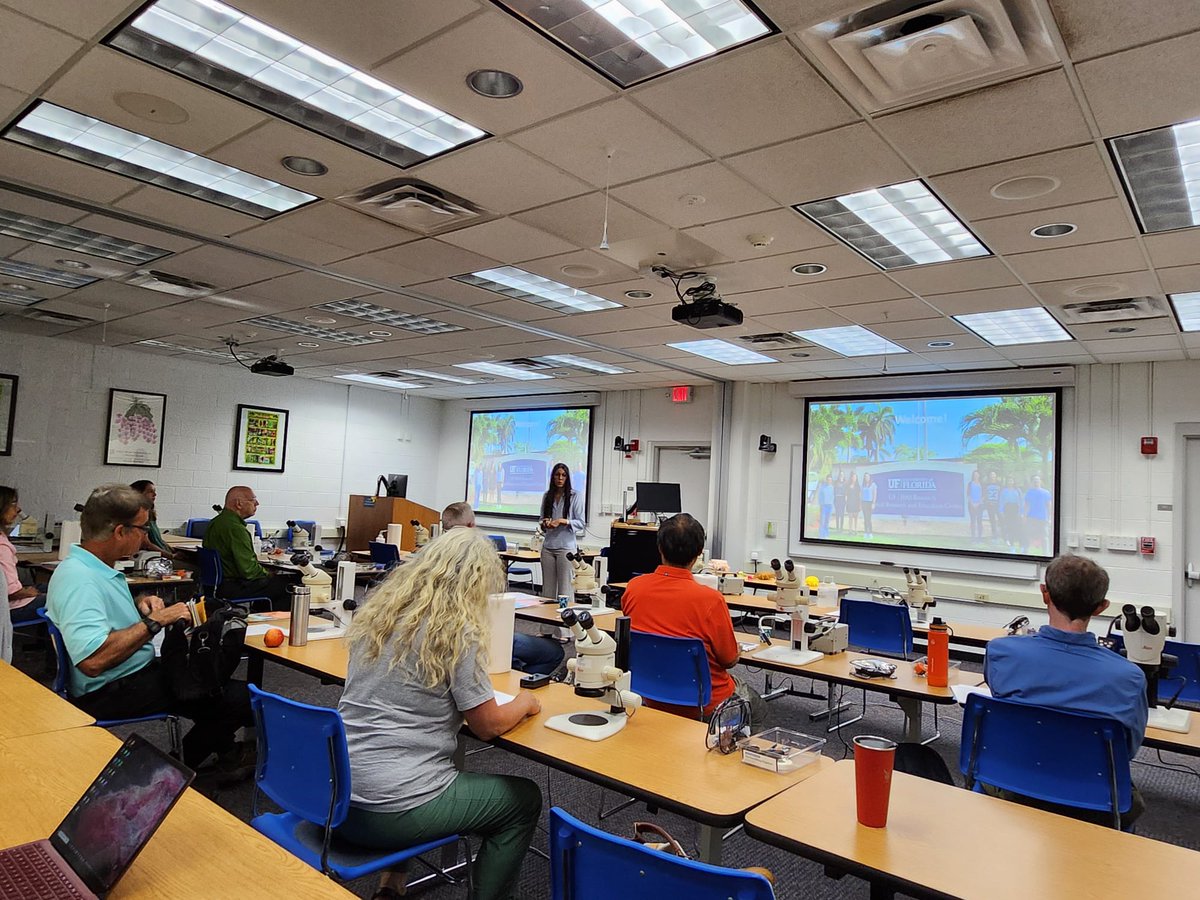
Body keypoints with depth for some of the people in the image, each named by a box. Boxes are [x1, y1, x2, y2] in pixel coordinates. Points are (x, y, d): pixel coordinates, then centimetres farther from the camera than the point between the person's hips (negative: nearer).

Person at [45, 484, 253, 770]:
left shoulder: (94, 567, 7)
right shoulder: (79, 578, -26)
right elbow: (92, 660, -37)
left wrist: (140, 604, 5)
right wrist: (154, 621, -27)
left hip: (136, 672, 11)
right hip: (112, 693, -11)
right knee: (238, 697, -18)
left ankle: (224, 750, 36)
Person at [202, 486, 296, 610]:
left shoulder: (216, 522, 12)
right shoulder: (236, 528, -21)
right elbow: (248, 570, -23)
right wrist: (267, 574, -5)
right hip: (235, 589, -10)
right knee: (289, 584, -10)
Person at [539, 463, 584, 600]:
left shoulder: (576, 496, -1)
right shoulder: (547, 496, 11)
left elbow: (581, 523, -4)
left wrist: (563, 521, -17)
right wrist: (545, 524, -4)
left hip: (566, 547, -4)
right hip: (548, 546, 4)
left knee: (565, 589, -3)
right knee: (547, 588, 7)